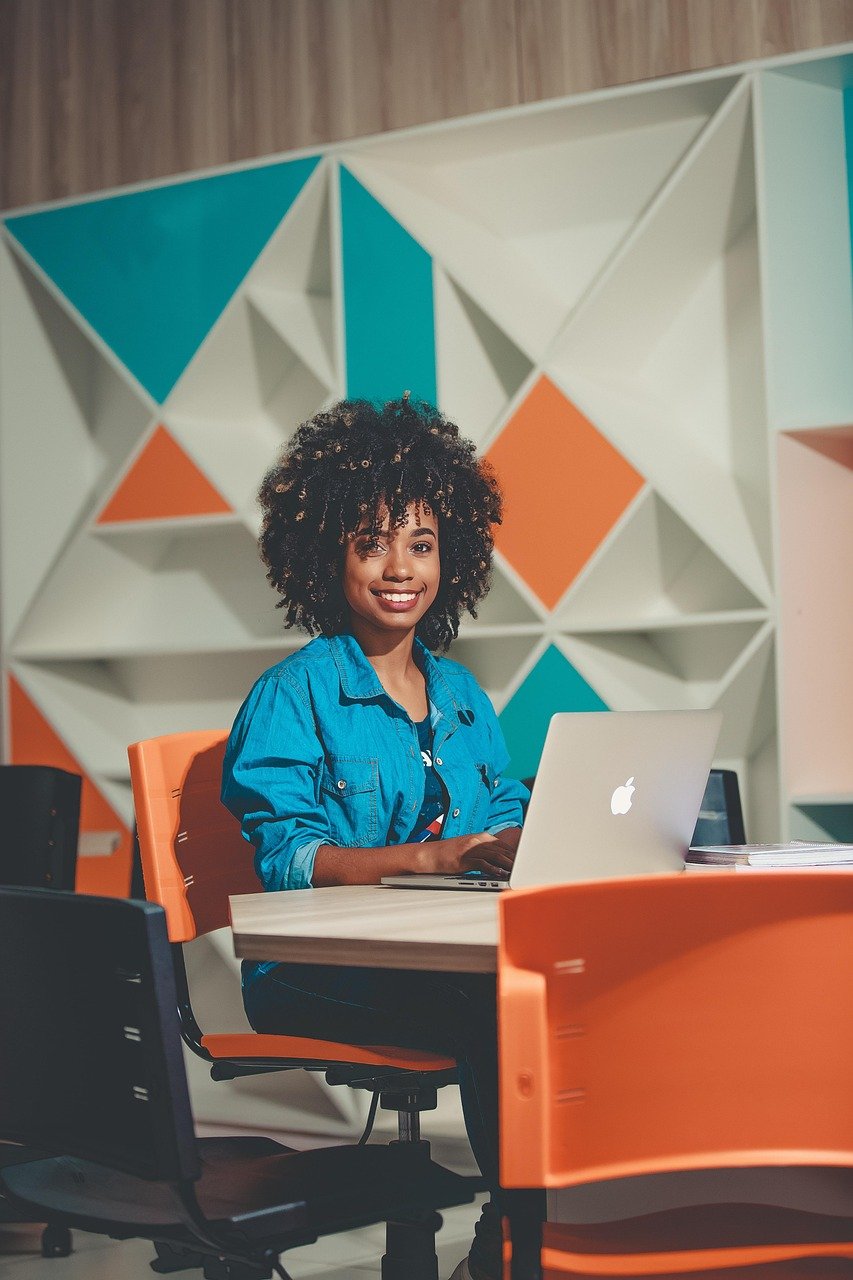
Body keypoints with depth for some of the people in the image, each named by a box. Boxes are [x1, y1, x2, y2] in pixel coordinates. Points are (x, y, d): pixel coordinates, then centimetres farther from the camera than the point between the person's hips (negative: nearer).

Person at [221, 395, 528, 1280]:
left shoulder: (462, 695, 18)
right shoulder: (292, 696, -2)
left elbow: (508, 817, 13)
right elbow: (286, 858, -12)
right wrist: (432, 858, -23)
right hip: (315, 974, -5)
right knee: (499, 1005, -32)